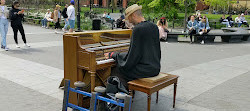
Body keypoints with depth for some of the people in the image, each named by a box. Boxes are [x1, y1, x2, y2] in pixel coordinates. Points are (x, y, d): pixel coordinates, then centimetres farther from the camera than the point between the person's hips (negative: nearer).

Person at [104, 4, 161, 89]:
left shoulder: (138, 29, -18)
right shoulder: (154, 27, 6)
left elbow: (132, 56, -17)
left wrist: (113, 55, -3)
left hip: (145, 69, -9)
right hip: (155, 68, 9)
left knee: (115, 71, 6)